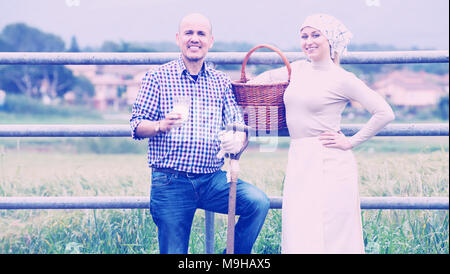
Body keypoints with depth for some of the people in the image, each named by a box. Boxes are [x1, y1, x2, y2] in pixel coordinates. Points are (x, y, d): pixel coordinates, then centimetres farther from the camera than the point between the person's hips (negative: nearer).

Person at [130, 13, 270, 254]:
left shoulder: (221, 81, 11)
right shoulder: (157, 77, 3)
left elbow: (238, 124, 7)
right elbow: (136, 126, 0)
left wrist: (238, 142, -18)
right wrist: (162, 126, -22)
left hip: (212, 180, 2)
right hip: (170, 182, -2)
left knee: (258, 202, -21)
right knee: (174, 253, -3)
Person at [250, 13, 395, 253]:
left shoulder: (342, 79, -7)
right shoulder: (299, 69, 11)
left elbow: (385, 113, -11)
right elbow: (268, 77, 31)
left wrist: (351, 142, -9)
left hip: (330, 164, -6)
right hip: (298, 162, 6)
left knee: (330, 235, -5)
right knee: (299, 236, 6)